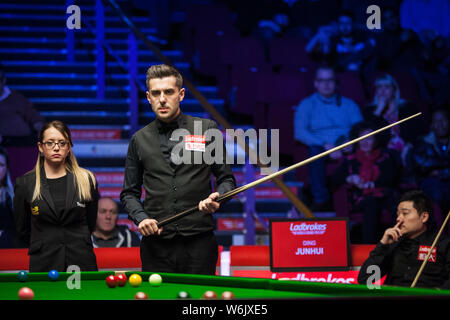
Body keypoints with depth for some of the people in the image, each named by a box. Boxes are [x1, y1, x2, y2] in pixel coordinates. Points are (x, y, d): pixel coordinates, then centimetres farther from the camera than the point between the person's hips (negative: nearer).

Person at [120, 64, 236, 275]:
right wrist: (141, 218, -5)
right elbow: (129, 192, 15)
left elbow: (227, 179, 10)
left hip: (199, 242, -1)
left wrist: (216, 198, -12)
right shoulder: (140, 139, 10)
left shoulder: (207, 129, 5)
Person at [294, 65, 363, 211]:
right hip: (321, 149, -1)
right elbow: (299, 132, 2)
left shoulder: (349, 104, 22)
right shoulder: (307, 105, 16)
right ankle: (320, 198, -39)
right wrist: (324, 144, -13)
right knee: (314, 150, -38)